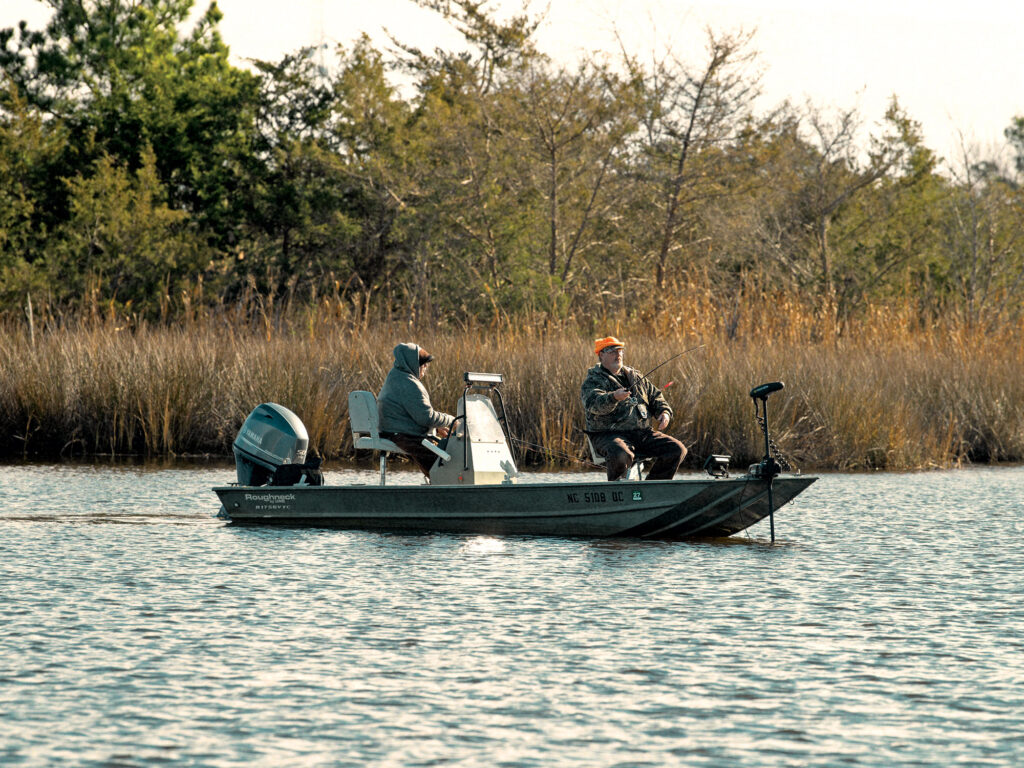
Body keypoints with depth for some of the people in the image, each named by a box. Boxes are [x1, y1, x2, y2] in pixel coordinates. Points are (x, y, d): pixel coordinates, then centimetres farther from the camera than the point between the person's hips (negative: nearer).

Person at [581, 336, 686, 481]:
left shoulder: (635, 377, 21)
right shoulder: (592, 381, -1)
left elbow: (655, 397, 28)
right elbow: (595, 404, -21)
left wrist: (664, 412, 6)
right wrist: (614, 397, -42)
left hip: (641, 432, 6)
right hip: (608, 435, -6)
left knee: (677, 450, -10)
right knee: (620, 455, -40)